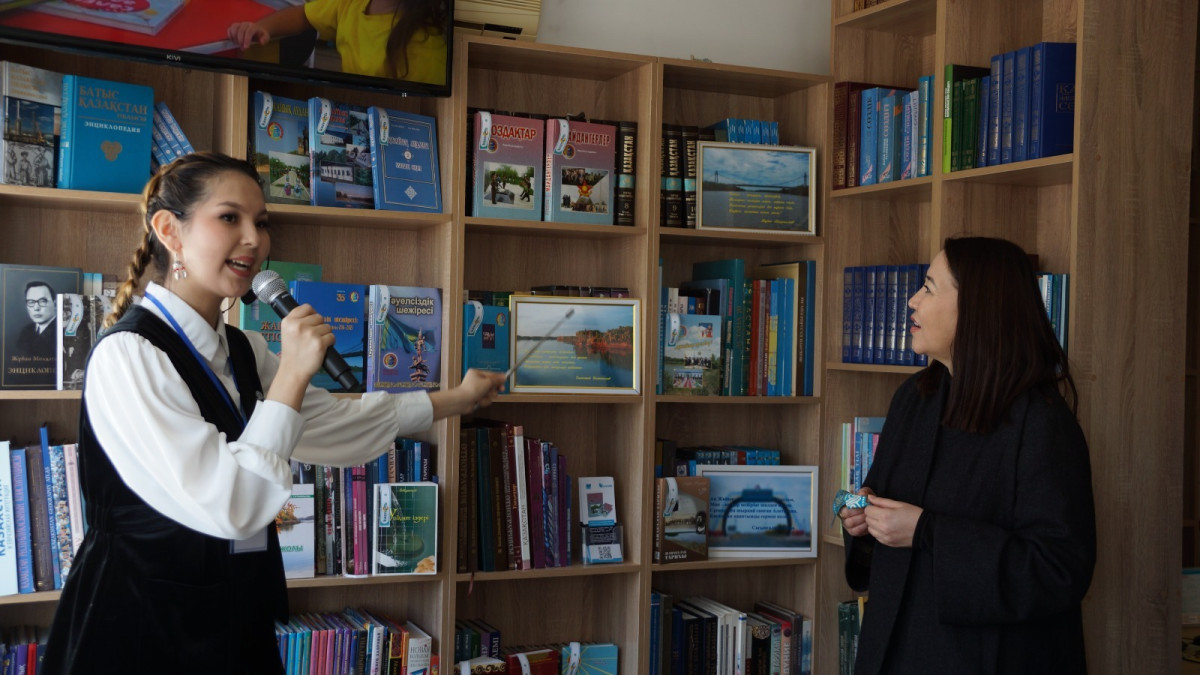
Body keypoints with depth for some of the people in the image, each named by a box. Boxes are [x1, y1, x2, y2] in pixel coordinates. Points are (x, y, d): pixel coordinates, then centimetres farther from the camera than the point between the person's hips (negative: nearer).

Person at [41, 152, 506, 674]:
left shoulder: (242, 351, 7)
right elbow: (228, 508, -25)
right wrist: (293, 373, -21)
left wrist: (454, 400, 26)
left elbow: (333, 422, 21)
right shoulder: (128, 355, -19)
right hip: (143, 631, -8)